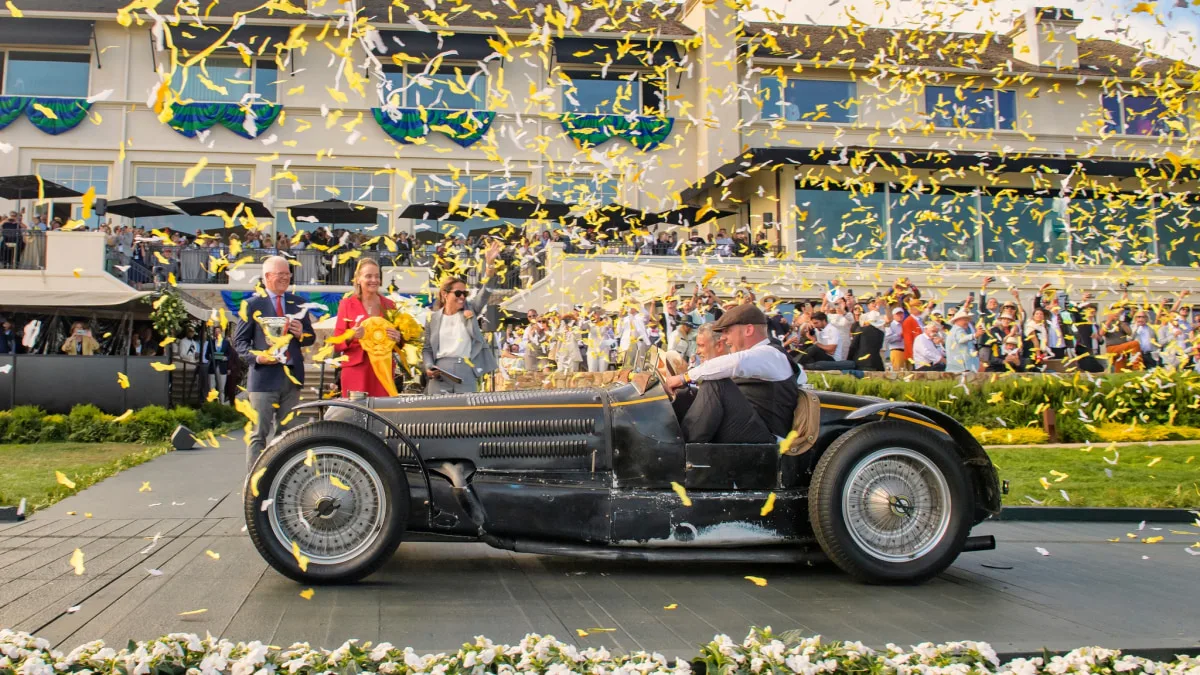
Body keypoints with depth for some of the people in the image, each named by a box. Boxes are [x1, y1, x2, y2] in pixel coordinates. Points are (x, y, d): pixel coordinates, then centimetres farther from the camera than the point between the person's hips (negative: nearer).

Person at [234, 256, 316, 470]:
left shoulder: (297, 303, 14)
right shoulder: (253, 304, 2)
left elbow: (311, 337, 17)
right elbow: (240, 340, 0)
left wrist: (301, 334, -6)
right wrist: (256, 356, -18)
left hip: (292, 376, 5)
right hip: (264, 376, -5)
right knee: (259, 433, -4)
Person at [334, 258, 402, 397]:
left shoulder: (389, 305, 11)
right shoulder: (347, 304, 3)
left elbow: (399, 341, 15)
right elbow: (337, 344, 2)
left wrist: (398, 339, -8)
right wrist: (351, 336, -17)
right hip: (356, 370, -2)